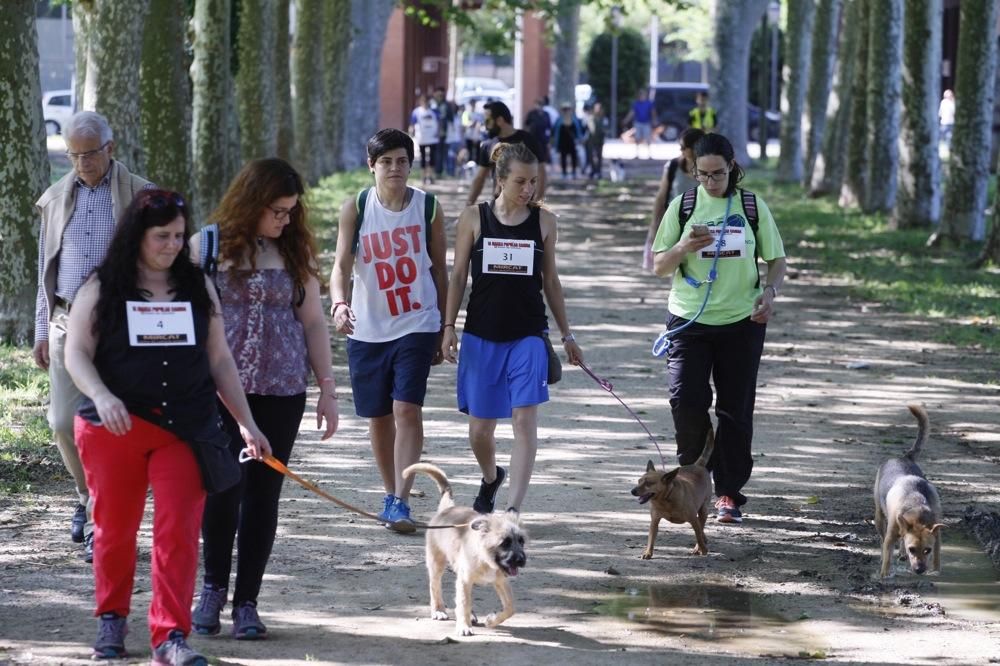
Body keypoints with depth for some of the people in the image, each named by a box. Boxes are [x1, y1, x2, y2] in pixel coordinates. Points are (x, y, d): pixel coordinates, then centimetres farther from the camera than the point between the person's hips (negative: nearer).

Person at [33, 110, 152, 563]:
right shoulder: (56, 199, 11)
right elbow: (46, 271, 17)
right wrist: (42, 330, 13)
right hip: (67, 324, 4)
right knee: (64, 423, 2)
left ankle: (99, 523, 2)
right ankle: (89, 495, 27)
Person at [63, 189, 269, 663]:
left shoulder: (198, 288, 11)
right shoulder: (102, 289, 3)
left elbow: (219, 360, 13)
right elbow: (76, 353, -3)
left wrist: (246, 422, 8)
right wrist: (102, 397, -22)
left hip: (185, 428, 1)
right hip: (114, 428, -1)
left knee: (179, 530, -9)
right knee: (115, 529, 7)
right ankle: (111, 619, 27)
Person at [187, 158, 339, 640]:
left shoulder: (295, 252, 9)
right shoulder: (207, 246, 0)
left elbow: (313, 323, 12)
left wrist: (327, 387, 7)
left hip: (281, 391, 3)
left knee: (263, 494, 2)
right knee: (223, 487, -8)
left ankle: (247, 601, 11)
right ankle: (214, 585, 15)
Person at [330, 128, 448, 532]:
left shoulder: (428, 208, 0)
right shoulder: (356, 208, -1)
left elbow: (440, 269, 7)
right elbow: (342, 264, -8)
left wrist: (445, 329, 8)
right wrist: (339, 303, -29)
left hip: (416, 325, -2)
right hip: (367, 329, 2)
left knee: (407, 409, -14)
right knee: (378, 417, 11)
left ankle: (401, 503, -15)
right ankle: (391, 495, 27)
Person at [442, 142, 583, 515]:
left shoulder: (543, 222, 3)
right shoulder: (474, 219, -1)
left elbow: (550, 280, 10)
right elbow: (458, 276, 3)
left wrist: (567, 335, 11)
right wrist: (448, 327, -4)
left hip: (528, 336, 0)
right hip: (482, 336, 0)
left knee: (525, 420, -13)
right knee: (480, 428, 9)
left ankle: (513, 509, -15)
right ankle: (491, 478, 40)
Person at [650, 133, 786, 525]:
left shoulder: (752, 207, 3)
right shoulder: (683, 207, 3)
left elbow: (776, 260, 8)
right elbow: (659, 267, 4)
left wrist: (769, 293, -12)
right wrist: (684, 247, -17)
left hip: (741, 321, 0)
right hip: (689, 320, 0)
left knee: (736, 410, 2)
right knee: (686, 400, -12)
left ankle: (729, 493, 12)